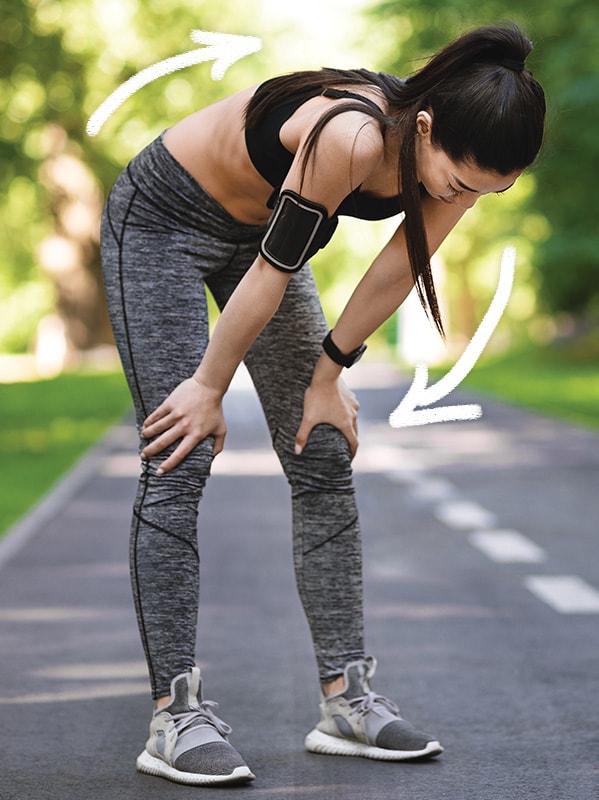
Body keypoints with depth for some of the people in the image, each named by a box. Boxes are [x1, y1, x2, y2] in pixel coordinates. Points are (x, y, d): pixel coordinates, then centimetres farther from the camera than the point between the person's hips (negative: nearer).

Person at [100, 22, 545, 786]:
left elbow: (396, 273, -6)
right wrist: (210, 386, -17)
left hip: (255, 224, 7)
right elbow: (272, 273, -29)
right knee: (179, 463, -11)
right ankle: (175, 715, -8)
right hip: (162, 217, -7)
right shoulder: (351, 137, -40)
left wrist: (327, 376, 2)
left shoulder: (457, 153, -19)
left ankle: (346, 699, 7)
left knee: (325, 459, 2)